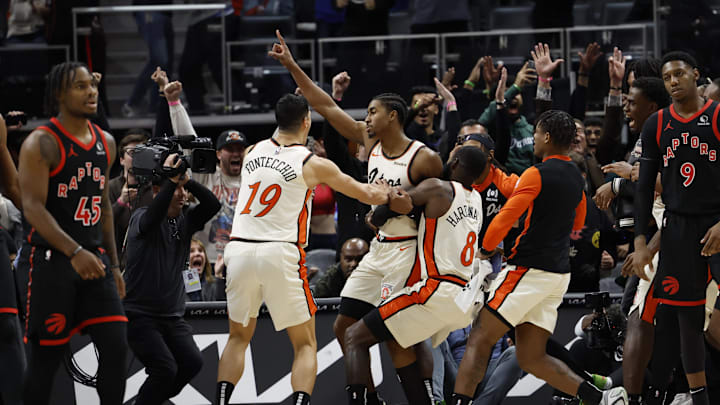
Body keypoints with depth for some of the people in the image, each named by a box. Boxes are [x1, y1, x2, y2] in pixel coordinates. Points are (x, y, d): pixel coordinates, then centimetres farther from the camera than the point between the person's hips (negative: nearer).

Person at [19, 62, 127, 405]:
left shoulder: (105, 143, 12)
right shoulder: (42, 143, -10)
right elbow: (32, 208, -19)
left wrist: (113, 264, 18)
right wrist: (74, 252, -29)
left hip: (94, 258, 6)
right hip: (53, 260, -6)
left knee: (116, 348, -1)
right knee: (47, 354, -1)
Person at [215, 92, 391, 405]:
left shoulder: (252, 152, 12)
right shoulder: (314, 165, 0)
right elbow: (366, 194, 12)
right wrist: (386, 194, 34)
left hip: (239, 249, 4)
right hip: (280, 253, -4)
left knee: (239, 337, 20)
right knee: (305, 344, 8)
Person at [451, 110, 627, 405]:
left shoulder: (537, 175, -11)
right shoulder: (575, 177, 15)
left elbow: (506, 217, -17)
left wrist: (485, 249, 1)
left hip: (529, 270, -8)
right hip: (559, 273, 8)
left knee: (480, 339, -6)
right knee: (531, 358, 10)